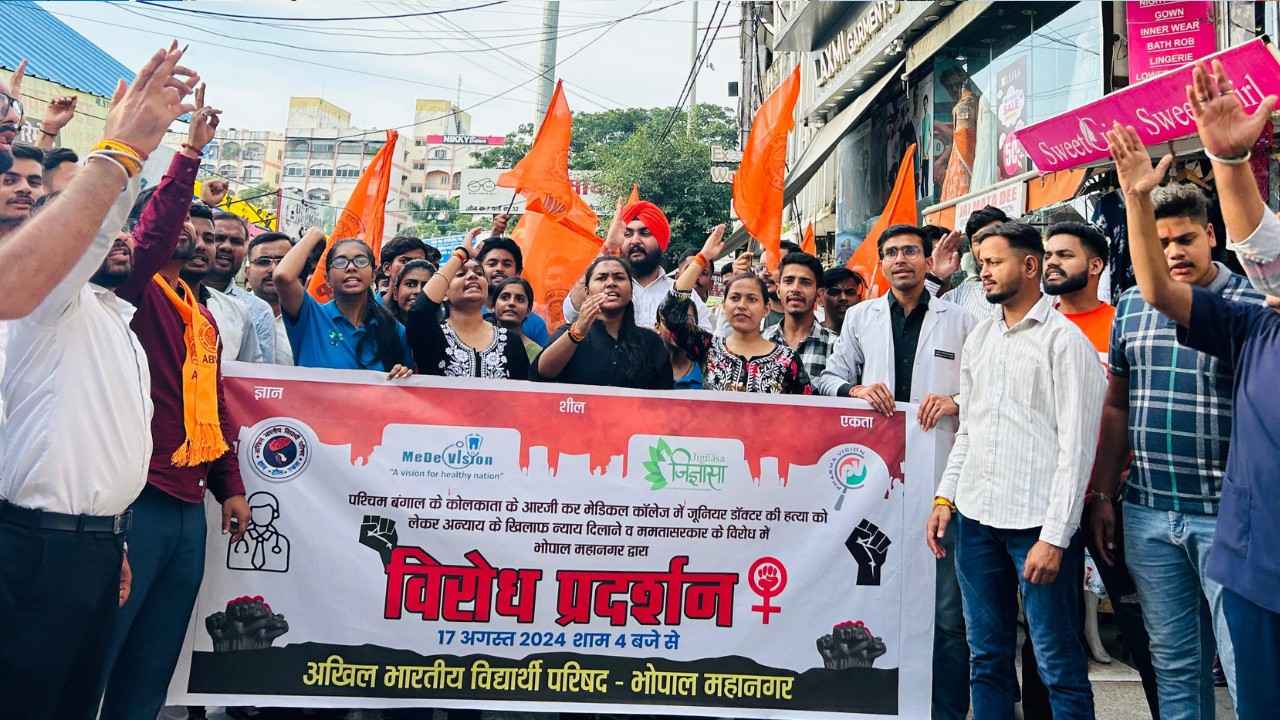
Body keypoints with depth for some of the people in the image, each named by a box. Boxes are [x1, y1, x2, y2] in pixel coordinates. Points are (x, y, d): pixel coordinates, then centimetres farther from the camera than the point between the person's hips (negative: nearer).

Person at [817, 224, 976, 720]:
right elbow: (830, 378, 13)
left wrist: (956, 402, -12)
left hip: (940, 477, -2)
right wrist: (857, 390, -6)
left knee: (946, 609, 1)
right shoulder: (860, 317, 12)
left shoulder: (959, 321, 6)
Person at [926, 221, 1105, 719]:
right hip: (976, 516, 6)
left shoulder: (1065, 340, -5)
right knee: (987, 657, 14)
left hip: (1037, 522, -6)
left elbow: (1076, 447, -9)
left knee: (1059, 665, 2)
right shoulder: (979, 338, 14)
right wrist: (945, 497, 9)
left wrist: (1055, 536, -14)